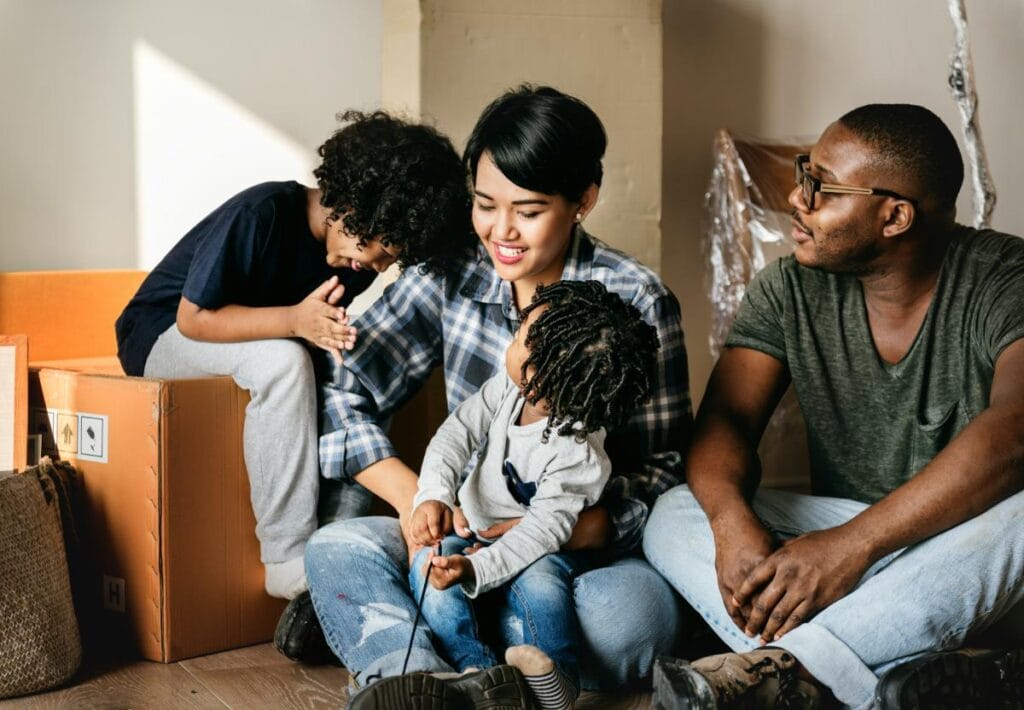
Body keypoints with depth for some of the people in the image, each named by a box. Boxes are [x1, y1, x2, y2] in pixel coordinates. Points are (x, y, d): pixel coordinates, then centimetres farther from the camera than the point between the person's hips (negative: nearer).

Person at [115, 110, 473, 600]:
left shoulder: (356, 254, -7)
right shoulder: (260, 215, -28)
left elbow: (331, 328, 1)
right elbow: (192, 318, -26)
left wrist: (332, 332, -23)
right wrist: (296, 320, -38)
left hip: (262, 342, 7)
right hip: (161, 335, -7)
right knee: (281, 361, -35)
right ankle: (289, 559, -30)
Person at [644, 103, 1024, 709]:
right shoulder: (792, 289, -1)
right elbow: (726, 419, -7)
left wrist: (854, 543, -39)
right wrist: (731, 519, -31)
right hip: (845, 537, 4)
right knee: (674, 517, -18)